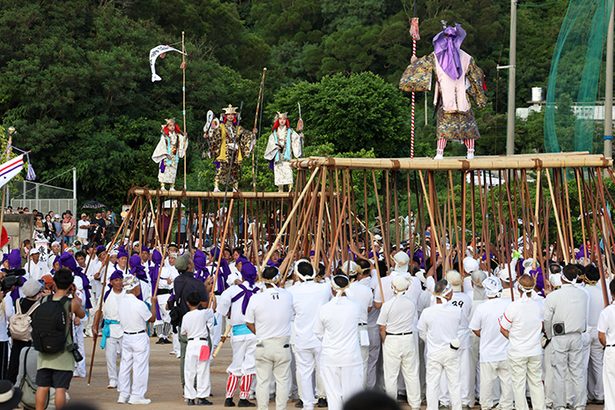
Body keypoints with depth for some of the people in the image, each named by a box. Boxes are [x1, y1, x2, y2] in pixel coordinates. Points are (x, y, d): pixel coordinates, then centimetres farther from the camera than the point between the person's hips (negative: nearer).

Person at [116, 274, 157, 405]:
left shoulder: (121, 301, -3)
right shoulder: (139, 304, -21)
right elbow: (152, 318, -7)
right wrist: (153, 303, 4)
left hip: (126, 336, 6)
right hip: (140, 338, -6)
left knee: (125, 365, 13)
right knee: (140, 366, 2)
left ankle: (123, 394, 18)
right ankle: (136, 395, 5)